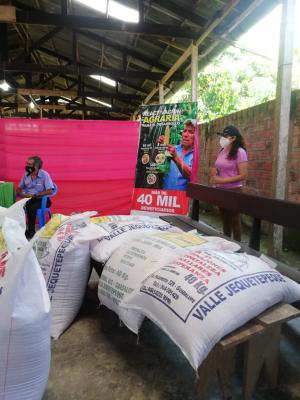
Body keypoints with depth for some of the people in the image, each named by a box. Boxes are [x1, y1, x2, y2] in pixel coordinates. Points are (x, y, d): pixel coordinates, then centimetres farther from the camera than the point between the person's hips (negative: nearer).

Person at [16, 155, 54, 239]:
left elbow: (49, 191, -20)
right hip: (28, 198, 5)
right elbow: (19, 188, 14)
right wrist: (21, 193, -10)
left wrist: (34, 195, -25)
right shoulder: (26, 175, 4)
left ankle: (31, 231, -16)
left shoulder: (44, 175, -12)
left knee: (31, 208, -33)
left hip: (41, 199, -4)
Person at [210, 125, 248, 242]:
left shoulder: (240, 152, -14)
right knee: (225, 220, 17)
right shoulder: (222, 151, 8)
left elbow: (243, 175, -19)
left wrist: (221, 180, -21)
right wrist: (214, 178, -2)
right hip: (221, 191, 7)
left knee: (234, 221, 5)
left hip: (233, 191, -7)